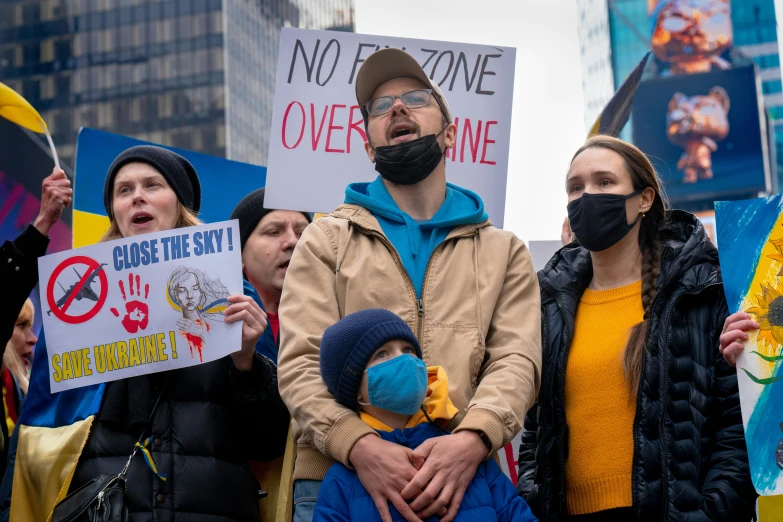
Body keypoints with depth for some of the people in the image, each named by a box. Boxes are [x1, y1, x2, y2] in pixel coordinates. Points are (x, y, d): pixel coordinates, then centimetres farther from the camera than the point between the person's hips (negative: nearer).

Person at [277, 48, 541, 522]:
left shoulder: (504, 251, 14)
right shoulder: (327, 239, 11)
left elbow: (515, 360, 0)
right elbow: (302, 362, 0)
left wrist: (473, 438, -21)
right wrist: (359, 445, -20)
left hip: (460, 482, 1)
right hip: (337, 476, 0)